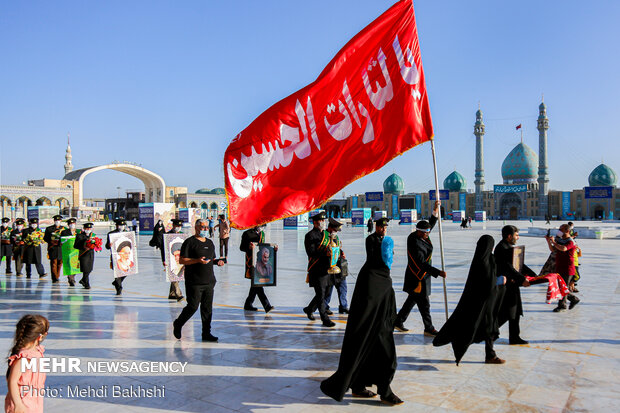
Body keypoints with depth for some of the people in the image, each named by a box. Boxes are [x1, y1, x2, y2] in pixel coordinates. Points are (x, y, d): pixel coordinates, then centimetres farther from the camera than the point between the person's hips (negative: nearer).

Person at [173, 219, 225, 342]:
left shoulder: (210, 242, 17)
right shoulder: (190, 242, -5)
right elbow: (181, 260, -11)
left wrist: (218, 262, 4)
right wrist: (198, 260, -22)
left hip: (209, 281, 6)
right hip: (194, 282, -6)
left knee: (207, 308, 6)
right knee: (193, 306, -4)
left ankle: (206, 333, 14)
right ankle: (177, 324, 21)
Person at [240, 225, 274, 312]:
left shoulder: (262, 233, 15)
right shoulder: (247, 234, -5)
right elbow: (241, 247, -3)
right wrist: (248, 247, -24)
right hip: (251, 261, -7)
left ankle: (248, 304, 24)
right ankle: (266, 305, -14)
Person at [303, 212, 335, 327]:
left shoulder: (326, 234, 16)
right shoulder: (310, 235, -8)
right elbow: (311, 252, -16)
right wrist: (324, 252, -25)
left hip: (326, 269, 8)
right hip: (317, 270, -8)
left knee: (323, 293, 16)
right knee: (320, 294, -5)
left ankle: (309, 309, 37)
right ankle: (325, 319, 0)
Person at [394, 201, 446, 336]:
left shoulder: (417, 235, 1)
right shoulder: (415, 244, -26)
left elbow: (432, 223, 14)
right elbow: (422, 264, -27)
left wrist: (436, 208, 4)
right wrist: (438, 272, -27)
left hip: (419, 276, 10)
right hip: (418, 278, -10)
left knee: (412, 300, 18)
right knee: (424, 304, 1)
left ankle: (398, 322, 27)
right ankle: (429, 329, 12)